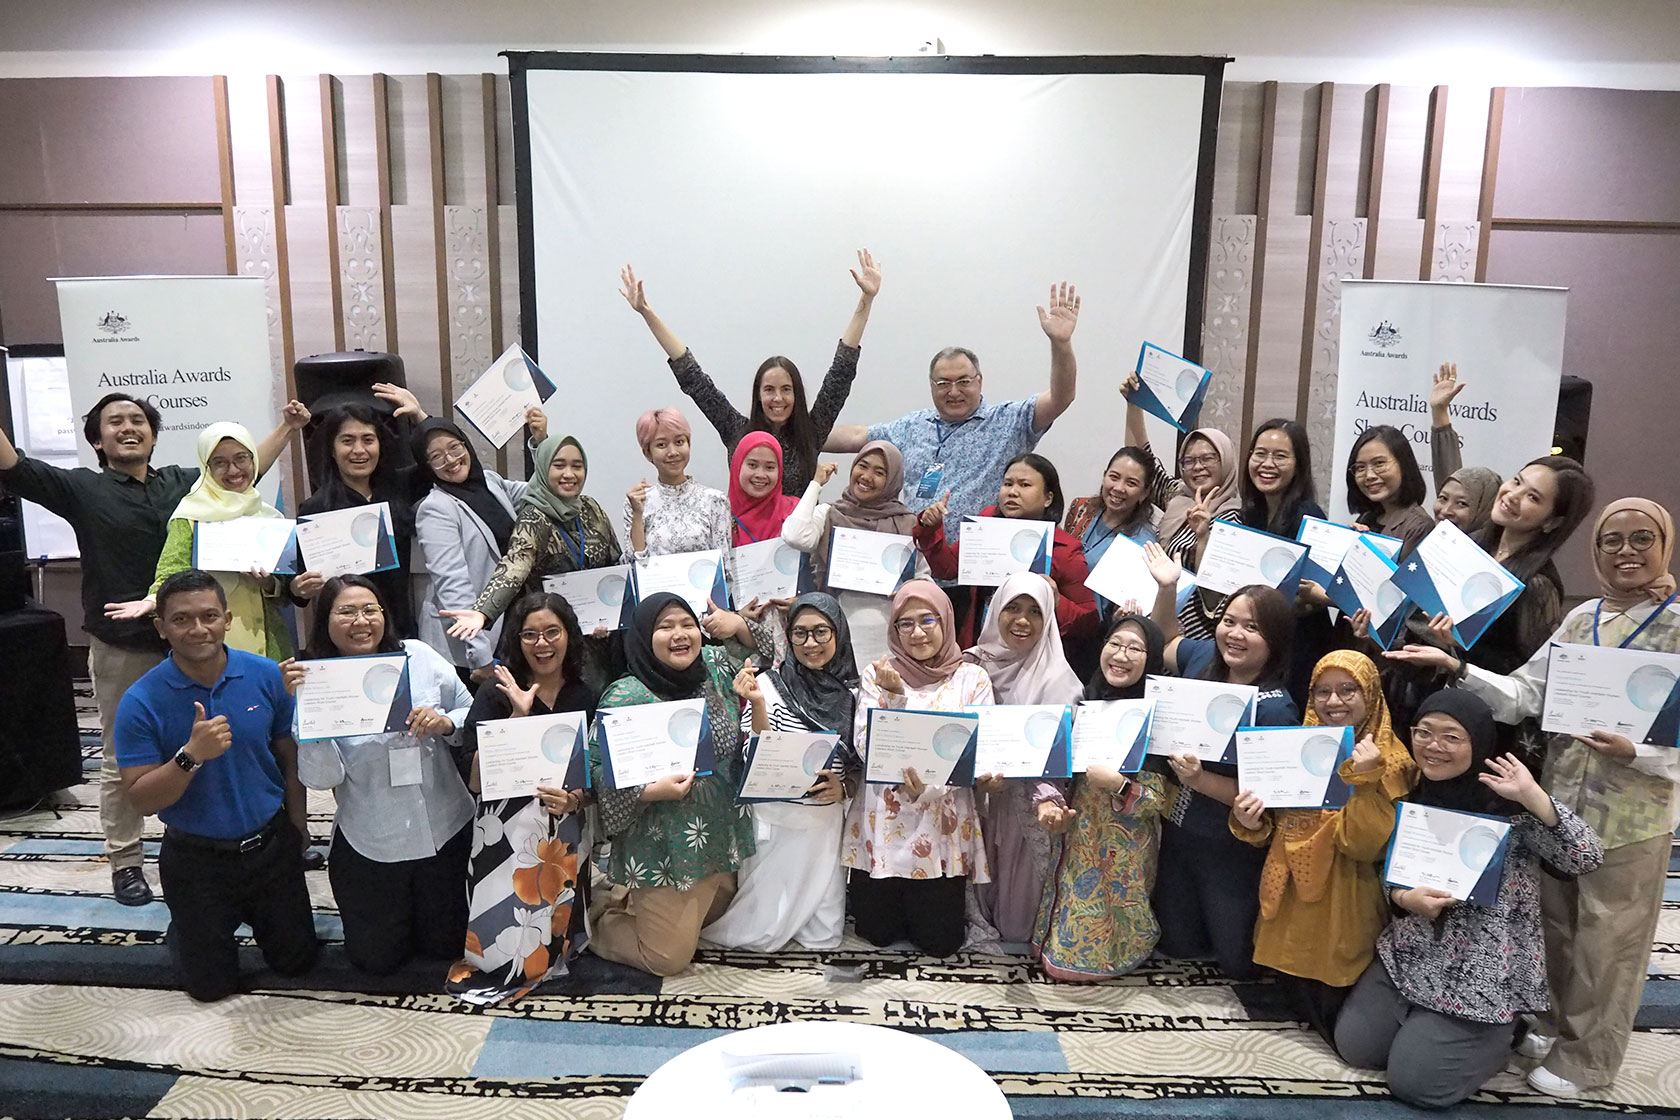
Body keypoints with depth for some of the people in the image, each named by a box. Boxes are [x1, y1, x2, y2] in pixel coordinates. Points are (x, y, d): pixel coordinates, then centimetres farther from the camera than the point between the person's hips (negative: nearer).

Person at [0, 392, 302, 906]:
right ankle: (125, 862, 19)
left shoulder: (184, 481, 7)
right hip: (119, 648, -3)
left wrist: (287, 426, 17)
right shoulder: (82, 488, -1)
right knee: (121, 760, 8)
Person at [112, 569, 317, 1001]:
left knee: (296, 960, 16)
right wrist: (191, 755, -34)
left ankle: (250, 912, 44)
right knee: (213, 986, 11)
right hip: (196, 859, -2)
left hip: (271, 844, 2)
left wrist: (297, 827, 5)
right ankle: (182, 931, 41)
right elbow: (140, 800, -18)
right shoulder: (141, 701, -17)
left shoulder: (266, 675, -10)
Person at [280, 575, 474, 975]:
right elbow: (321, 777, -18)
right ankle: (391, 912, 43)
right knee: (377, 960, 13)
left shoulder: (420, 657, -8)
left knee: (446, 946, 16)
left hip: (445, 831, 1)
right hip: (371, 846, -1)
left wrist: (446, 723, -22)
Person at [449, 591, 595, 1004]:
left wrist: (575, 798, -16)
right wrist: (518, 717, -19)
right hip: (507, 834, -2)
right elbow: (473, 778, -13)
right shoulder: (496, 694, -3)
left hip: (564, 835, 3)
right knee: (504, 944, -9)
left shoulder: (587, 696, 5)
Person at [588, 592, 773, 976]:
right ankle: (602, 919, 28)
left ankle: (632, 901, 47)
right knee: (669, 958, 3)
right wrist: (650, 791, -31)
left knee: (714, 914, 28)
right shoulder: (625, 697, -19)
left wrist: (739, 626, -6)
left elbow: (761, 651, 15)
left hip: (721, 839, 7)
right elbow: (598, 768, -18)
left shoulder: (714, 670, -2)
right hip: (664, 850, -7)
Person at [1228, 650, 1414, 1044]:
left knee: (1330, 1006, -1)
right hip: (1291, 896, 5)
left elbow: (1365, 846, -19)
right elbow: (1273, 830, 11)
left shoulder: (1388, 761, -8)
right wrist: (1252, 824, -10)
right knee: (1291, 988, 9)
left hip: (1344, 906, -5)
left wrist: (1365, 780, -28)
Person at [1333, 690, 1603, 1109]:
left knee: (1414, 1081, -6)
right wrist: (1404, 897, -15)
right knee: (1355, 1046, 3)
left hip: (1484, 969, -5)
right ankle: (1427, 1027, 28)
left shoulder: (1507, 803, -15)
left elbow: (1586, 858, -24)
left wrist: (1532, 795, -32)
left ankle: (1498, 1035, 20)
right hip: (1411, 952, 5)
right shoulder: (1412, 793, 0)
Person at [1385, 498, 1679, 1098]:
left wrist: (1631, 752, -28)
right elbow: (1524, 695, -1)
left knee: (1607, 940, 10)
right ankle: (1561, 1024, 40)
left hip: (1631, 817, -4)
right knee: (1558, 926, 18)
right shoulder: (1581, 618, 4)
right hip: (1560, 800, 4)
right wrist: (1457, 667, -15)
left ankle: (1587, 1057, 28)